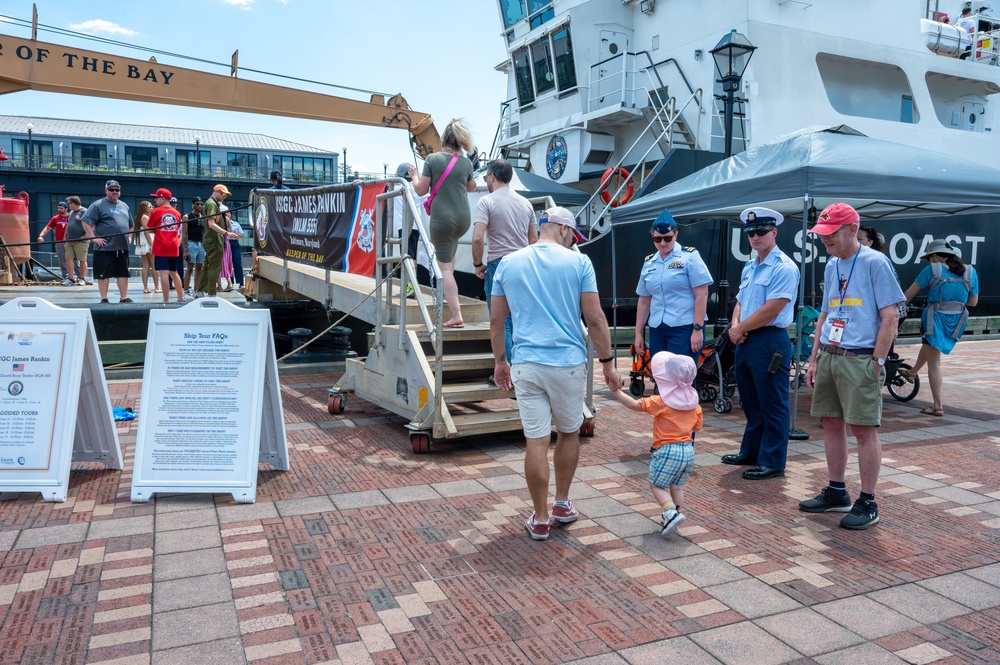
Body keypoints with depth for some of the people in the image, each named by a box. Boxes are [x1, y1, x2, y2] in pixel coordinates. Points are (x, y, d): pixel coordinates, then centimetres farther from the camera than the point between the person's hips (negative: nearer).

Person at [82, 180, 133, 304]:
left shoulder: (124, 206, 17)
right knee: (104, 274, 0)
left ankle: (124, 298, 15)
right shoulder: (98, 205, -3)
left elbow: (130, 225, 29)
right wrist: (94, 237, -13)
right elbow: (86, 221, -8)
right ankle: (104, 299, 6)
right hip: (105, 247, -6)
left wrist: (129, 237, 16)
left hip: (122, 247, 6)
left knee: (123, 273, 8)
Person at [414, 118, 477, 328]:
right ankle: (448, 291, 39)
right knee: (450, 251, 36)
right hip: (463, 220, 4)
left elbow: (421, 190, -2)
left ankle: (456, 315, -3)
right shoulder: (466, 163, 5)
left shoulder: (432, 159, -4)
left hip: (442, 220, -4)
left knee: (444, 267, 2)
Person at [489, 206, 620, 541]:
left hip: (526, 365, 1)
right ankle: (562, 504, 31)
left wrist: (500, 361, 19)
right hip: (569, 363, -1)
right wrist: (608, 362, 4)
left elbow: (496, 320, 9)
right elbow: (595, 319, -4)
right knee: (569, 433, 19)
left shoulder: (508, 264, 6)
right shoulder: (578, 262, -2)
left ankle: (540, 520, 14)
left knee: (536, 442, 4)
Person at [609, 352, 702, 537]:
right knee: (677, 486, 20)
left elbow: (634, 405, -18)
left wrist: (617, 391, -11)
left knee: (657, 485, 5)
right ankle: (673, 514, 25)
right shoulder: (693, 401, 4)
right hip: (688, 450, 7)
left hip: (667, 450, -6)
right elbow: (697, 426, 14)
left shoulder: (661, 402, -15)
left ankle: (672, 512, -12)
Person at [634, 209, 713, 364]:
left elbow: (701, 295, -8)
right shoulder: (649, 263, 13)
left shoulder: (689, 257, -3)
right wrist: (638, 333, 13)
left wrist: (698, 329, -14)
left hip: (684, 328, -5)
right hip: (657, 330, 6)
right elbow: (644, 301, 16)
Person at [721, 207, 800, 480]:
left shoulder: (783, 268, -12)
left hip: (770, 342, -9)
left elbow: (771, 310, -19)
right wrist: (735, 326, -2)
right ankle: (750, 452, 31)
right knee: (750, 402, 18)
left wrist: (740, 329, -9)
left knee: (772, 405, 0)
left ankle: (772, 462, 9)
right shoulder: (749, 267, 16)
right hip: (745, 342, 9)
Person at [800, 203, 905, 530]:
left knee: (864, 429, -3)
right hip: (828, 355, 7)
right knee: (831, 423, 11)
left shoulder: (875, 262, -7)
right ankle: (837, 492, 24)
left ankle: (867, 503, 7)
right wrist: (814, 360, 15)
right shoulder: (832, 266, 14)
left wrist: (877, 362, -14)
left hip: (859, 359, -7)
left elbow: (890, 316, -10)